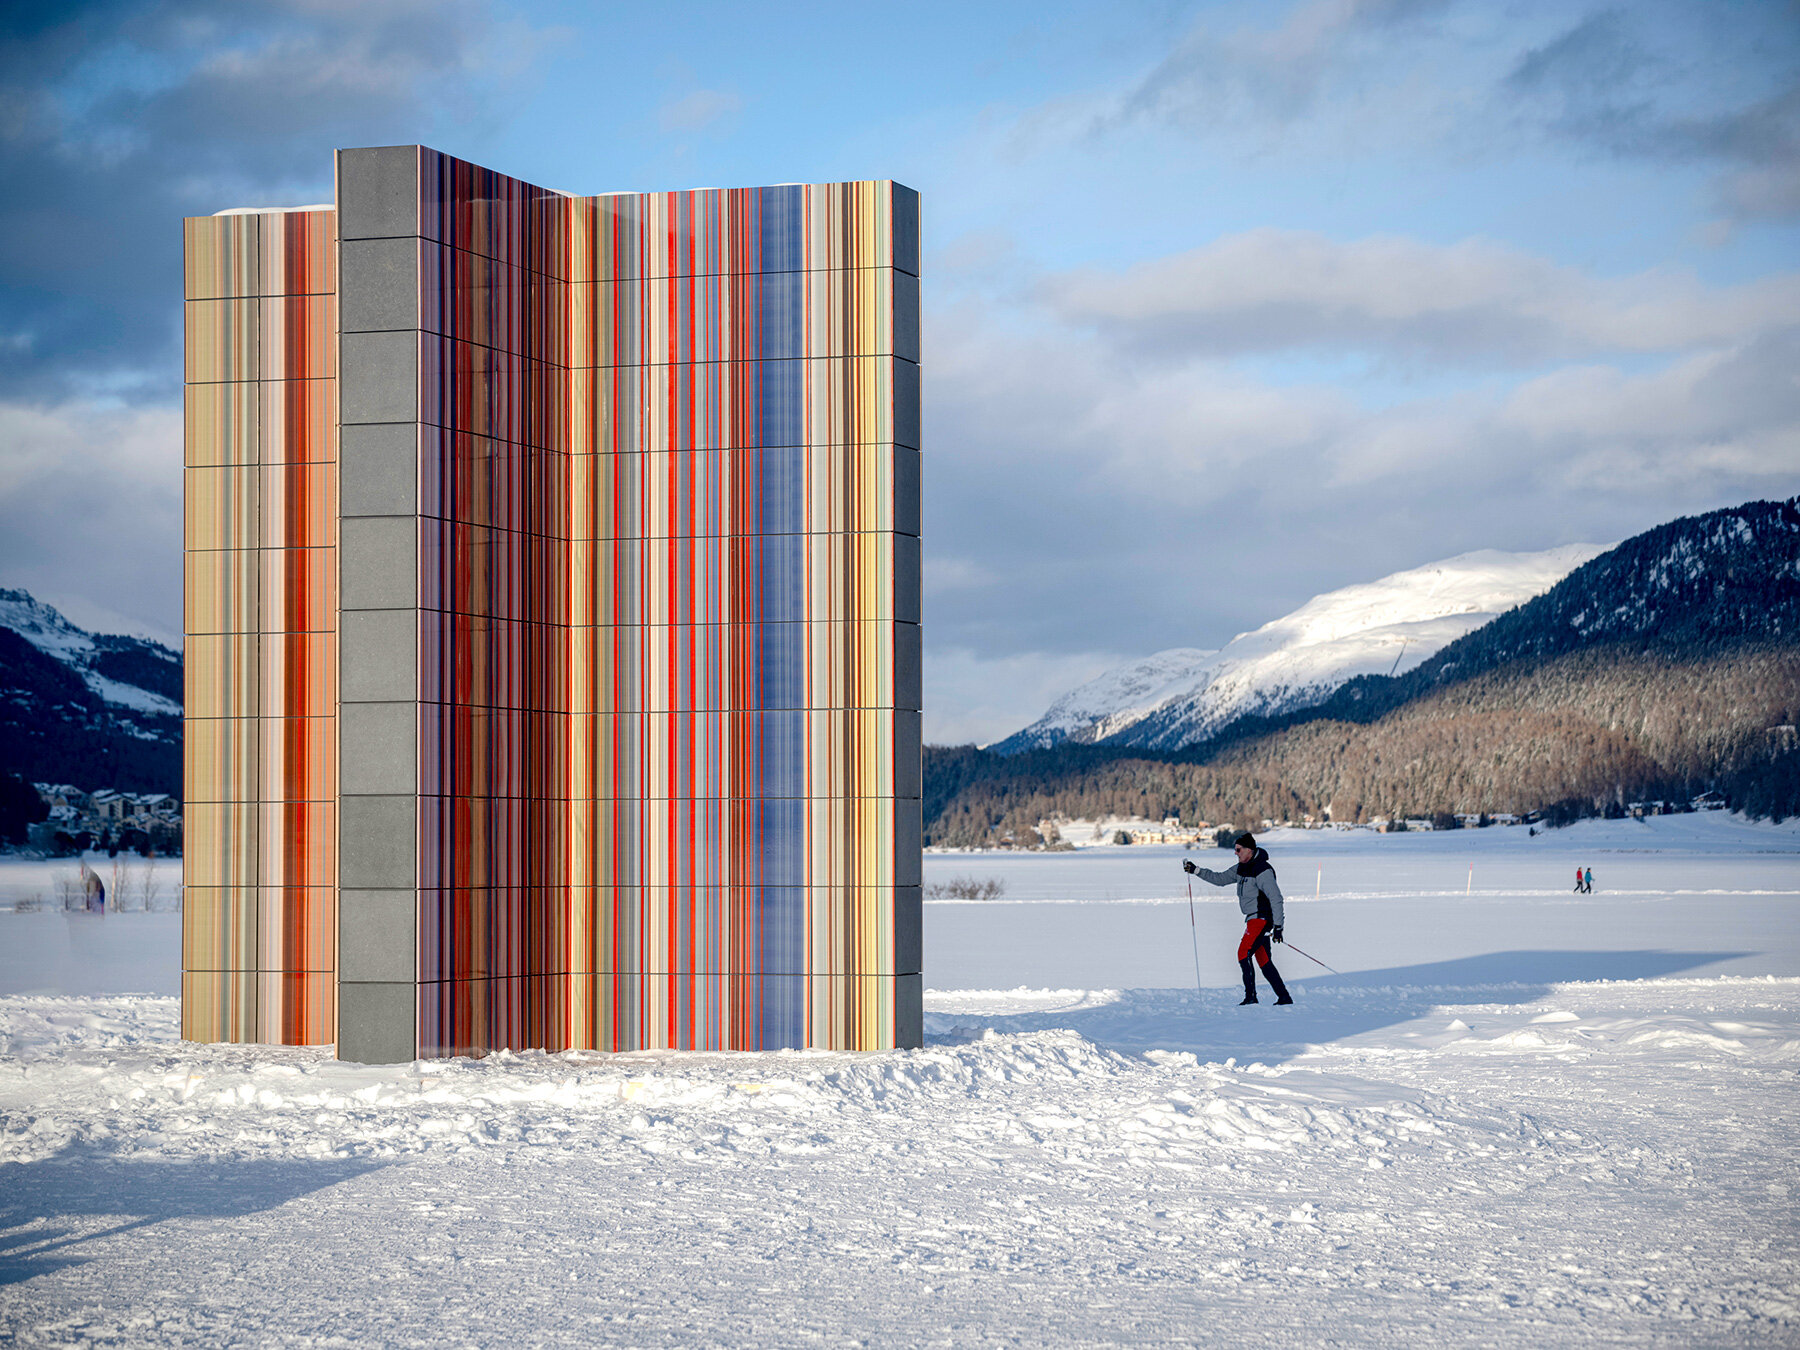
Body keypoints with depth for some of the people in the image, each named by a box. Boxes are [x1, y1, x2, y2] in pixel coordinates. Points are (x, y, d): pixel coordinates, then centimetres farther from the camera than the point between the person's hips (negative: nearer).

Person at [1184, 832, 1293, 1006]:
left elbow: (1276, 898, -20)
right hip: (1253, 919, 10)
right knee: (1263, 961, 10)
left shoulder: (1262, 871, -17)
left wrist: (1278, 926, -23)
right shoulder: (1242, 868, 11)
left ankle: (1251, 996, -17)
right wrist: (1195, 870, 16)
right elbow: (1220, 879, 22)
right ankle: (1284, 998, 15)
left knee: (1244, 953, -17)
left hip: (1262, 918, -10)